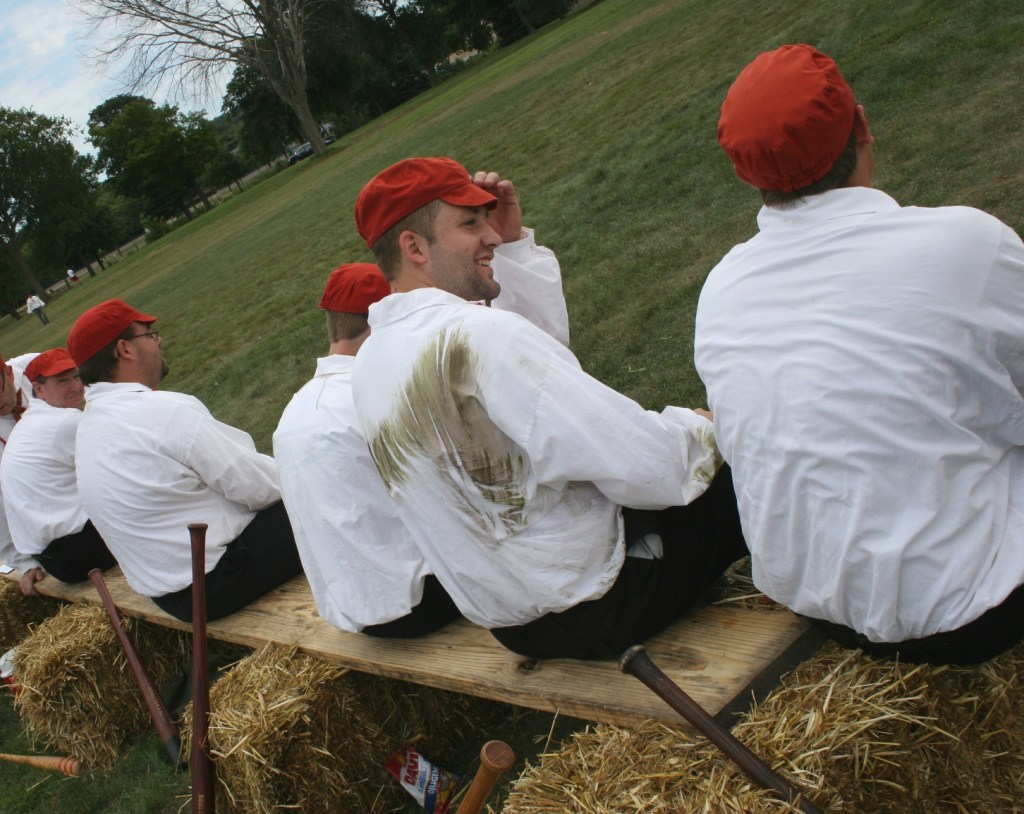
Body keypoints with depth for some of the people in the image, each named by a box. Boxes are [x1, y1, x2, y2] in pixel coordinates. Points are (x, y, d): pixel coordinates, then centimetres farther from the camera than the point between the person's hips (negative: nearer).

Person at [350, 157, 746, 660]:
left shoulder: (369, 360, 3)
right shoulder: (478, 334, -26)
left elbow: (543, 347, 14)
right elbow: (647, 468, -27)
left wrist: (515, 242, 8)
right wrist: (697, 429, -6)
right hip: (588, 607, -9)